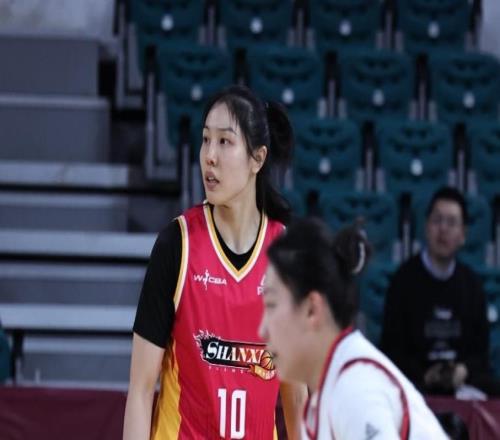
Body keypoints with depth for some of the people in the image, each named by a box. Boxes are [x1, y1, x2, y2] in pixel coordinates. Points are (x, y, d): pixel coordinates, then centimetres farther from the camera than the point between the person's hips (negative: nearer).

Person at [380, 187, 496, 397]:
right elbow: (391, 346, 1)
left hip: (463, 385, 3)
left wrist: (465, 371, -6)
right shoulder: (405, 279, 0)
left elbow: (480, 347, 15)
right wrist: (423, 376, -13)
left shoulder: (471, 283, 12)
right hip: (416, 387, -3)